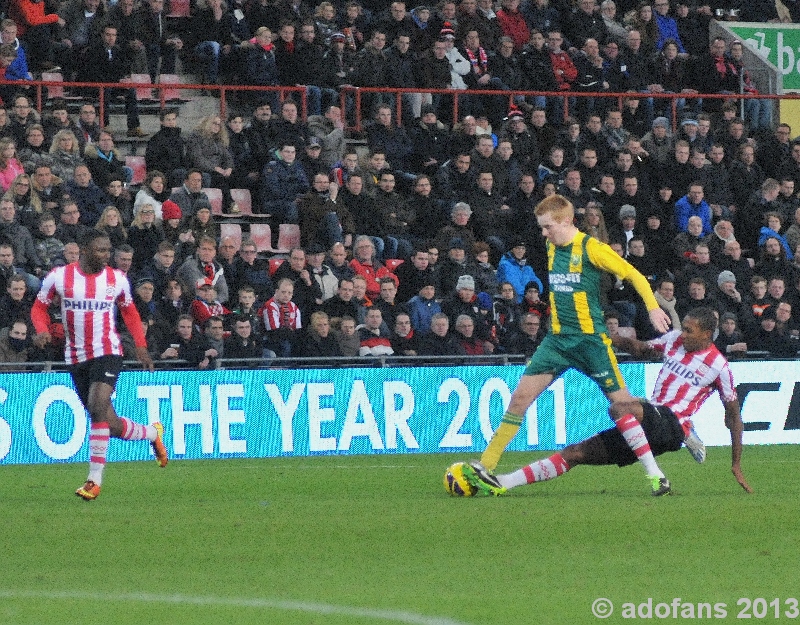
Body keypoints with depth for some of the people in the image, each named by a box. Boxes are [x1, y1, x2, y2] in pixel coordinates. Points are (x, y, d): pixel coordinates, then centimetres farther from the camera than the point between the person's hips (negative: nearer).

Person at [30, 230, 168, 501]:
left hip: (107, 353, -2)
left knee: (97, 407, -23)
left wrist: (140, 346, 9)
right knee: (111, 425, 4)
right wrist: (42, 330, -13)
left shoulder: (117, 279, 0)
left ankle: (95, 480, -19)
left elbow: (129, 311, 17)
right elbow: (39, 307, 8)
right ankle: (153, 433, 36)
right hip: (76, 357, 2)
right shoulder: (59, 276, -4)